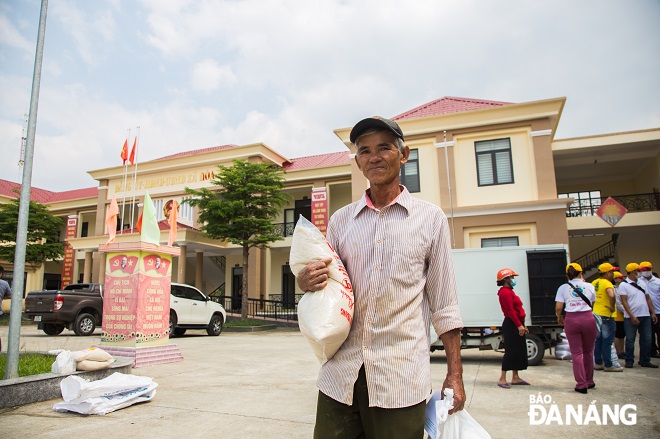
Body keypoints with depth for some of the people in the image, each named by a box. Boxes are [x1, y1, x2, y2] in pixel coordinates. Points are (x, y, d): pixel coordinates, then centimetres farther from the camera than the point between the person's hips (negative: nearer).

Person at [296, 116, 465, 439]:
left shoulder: (430, 219, 3)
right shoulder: (340, 220, 9)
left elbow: (443, 303, 4)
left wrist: (454, 374, 0)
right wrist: (306, 281, -8)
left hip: (401, 376, -2)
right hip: (340, 373, 3)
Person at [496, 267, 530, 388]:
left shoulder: (509, 292, 20)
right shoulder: (505, 292, -13)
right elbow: (510, 311, -21)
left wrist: (522, 325, 16)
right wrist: (519, 325, -23)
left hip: (516, 324, 11)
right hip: (511, 325, -11)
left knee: (519, 351, 13)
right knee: (511, 351, -10)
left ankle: (515, 377, 20)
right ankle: (502, 379, -6)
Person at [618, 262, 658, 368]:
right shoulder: (623, 285, -6)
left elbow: (648, 299, 16)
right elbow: (624, 302, -11)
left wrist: (653, 313, 7)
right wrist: (632, 316, -16)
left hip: (645, 316, 6)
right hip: (631, 317, -6)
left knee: (646, 340, 7)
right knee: (630, 340, 0)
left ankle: (645, 361, 18)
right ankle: (629, 361, 9)